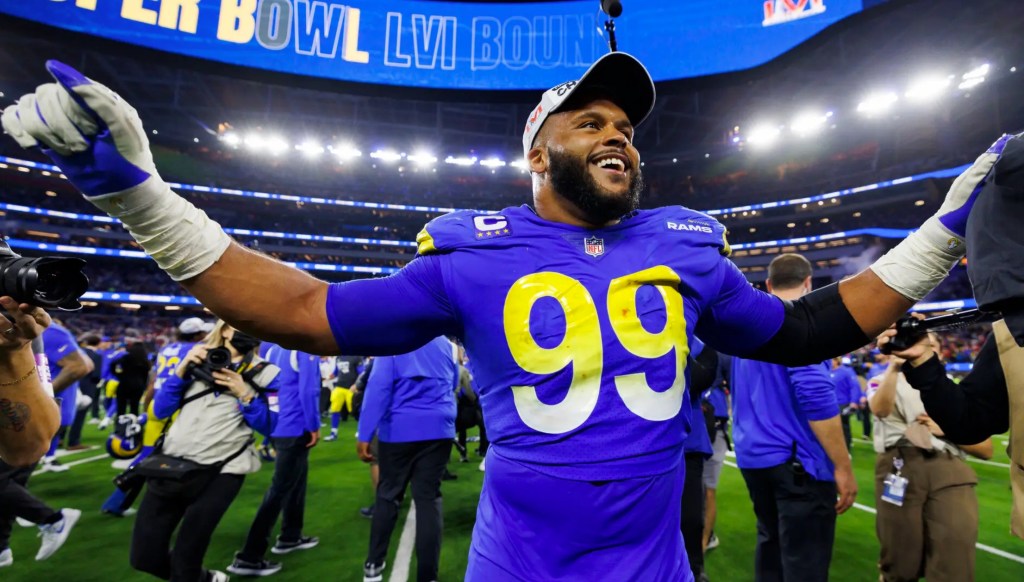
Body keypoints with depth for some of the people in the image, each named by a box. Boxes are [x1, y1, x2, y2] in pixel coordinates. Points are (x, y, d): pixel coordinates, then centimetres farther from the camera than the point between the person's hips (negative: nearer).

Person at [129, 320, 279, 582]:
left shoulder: (265, 373, 0)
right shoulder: (198, 359, 10)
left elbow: (269, 426, -4)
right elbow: (160, 410, 8)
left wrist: (245, 394, -15)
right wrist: (182, 368, -3)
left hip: (219, 473, -4)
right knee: (145, 556, 10)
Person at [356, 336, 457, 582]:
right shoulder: (447, 344, 8)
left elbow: (378, 387, -11)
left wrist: (365, 435, -12)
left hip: (399, 429, -1)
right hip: (439, 429, 2)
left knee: (388, 495, 14)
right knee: (428, 498, 6)